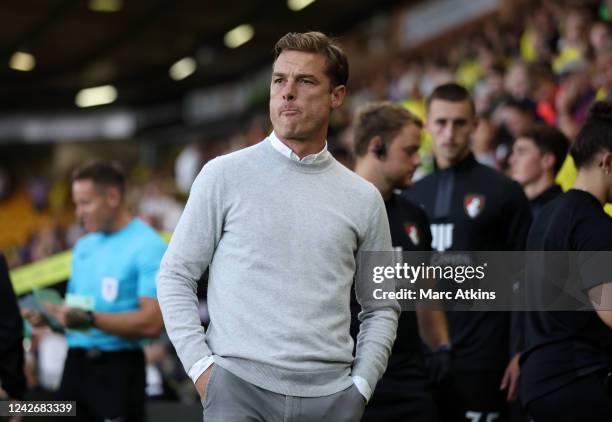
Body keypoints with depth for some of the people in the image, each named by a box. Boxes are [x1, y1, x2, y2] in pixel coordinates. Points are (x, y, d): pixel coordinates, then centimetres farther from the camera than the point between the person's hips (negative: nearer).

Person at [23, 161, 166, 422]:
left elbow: (153, 322, -18)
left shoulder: (148, 246, -10)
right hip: (75, 364, 7)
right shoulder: (83, 246, 15)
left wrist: (90, 319, -24)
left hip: (118, 368, -7)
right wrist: (50, 315, -1)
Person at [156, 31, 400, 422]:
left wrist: (361, 384, 2)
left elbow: (382, 308, 14)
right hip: (240, 388, -2)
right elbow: (176, 276, 3)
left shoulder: (364, 199, 8)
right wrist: (200, 366, -5)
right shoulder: (225, 175, 3)